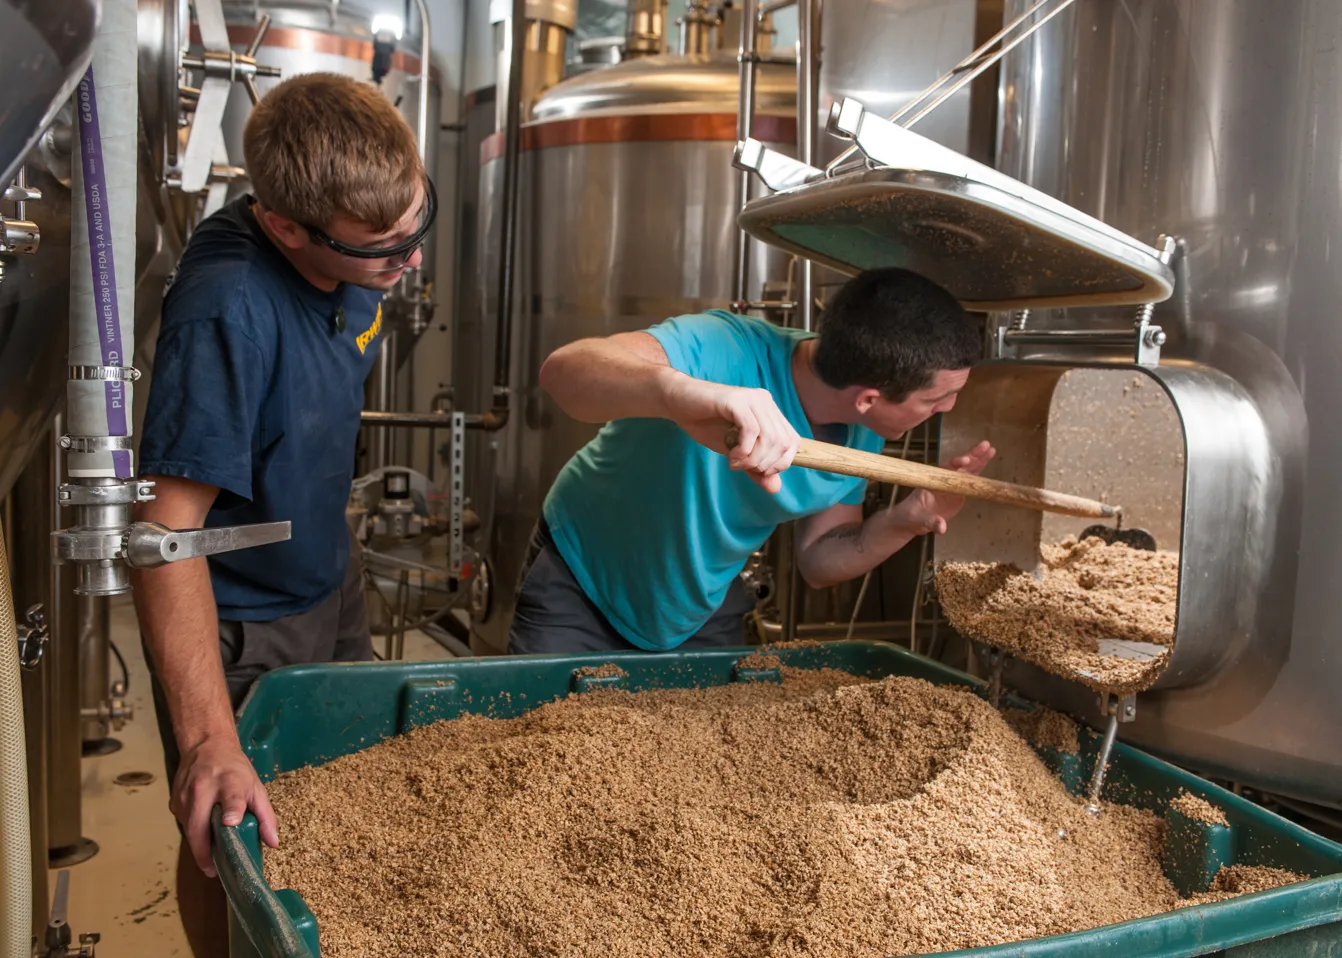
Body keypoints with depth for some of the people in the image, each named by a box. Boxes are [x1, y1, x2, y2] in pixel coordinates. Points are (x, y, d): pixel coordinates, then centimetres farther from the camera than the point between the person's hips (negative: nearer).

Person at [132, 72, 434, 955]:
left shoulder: (359, 246, -12)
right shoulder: (227, 309, -37)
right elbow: (168, 523, -39)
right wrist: (208, 739, -45)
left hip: (328, 577, 8)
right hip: (239, 623, -8)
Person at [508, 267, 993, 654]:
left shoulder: (861, 435, -14)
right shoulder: (726, 351, -35)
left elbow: (817, 561, -4)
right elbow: (564, 368, -51)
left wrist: (902, 523, -23)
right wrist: (676, 390, -72)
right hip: (579, 585, -5)